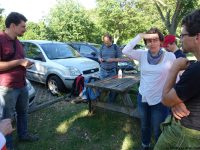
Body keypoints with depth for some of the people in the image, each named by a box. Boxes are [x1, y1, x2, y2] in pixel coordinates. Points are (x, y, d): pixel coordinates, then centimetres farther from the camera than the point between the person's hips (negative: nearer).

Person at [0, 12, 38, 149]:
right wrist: (20, 62, -21)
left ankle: (23, 134, 40)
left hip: (22, 85, 9)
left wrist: (26, 63, 8)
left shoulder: (17, 42, 14)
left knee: (23, 112, 20)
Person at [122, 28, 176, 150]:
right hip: (143, 98, 4)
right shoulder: (143, 54, -3)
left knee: (158, 131, 14)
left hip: (159, 100, -4)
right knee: (144, 126, 26)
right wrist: (140, 36, -17)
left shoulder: (170, 56, -11)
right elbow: (125, 51, -15)